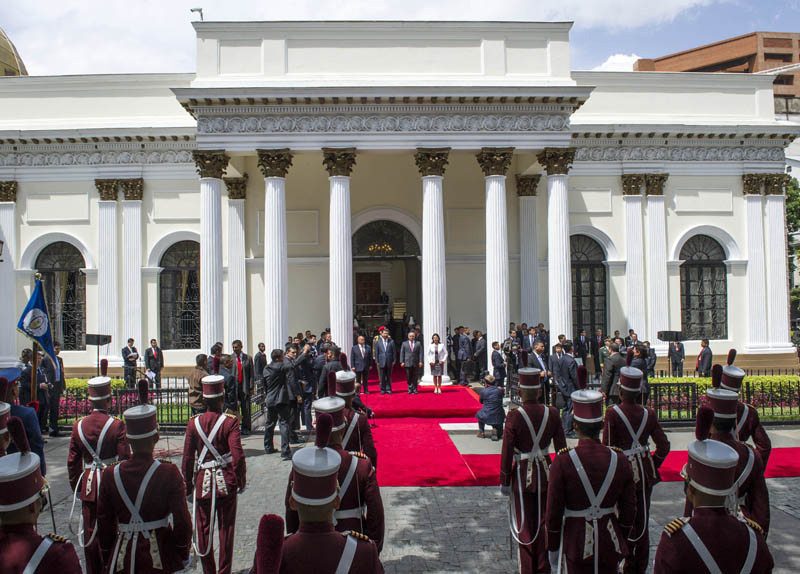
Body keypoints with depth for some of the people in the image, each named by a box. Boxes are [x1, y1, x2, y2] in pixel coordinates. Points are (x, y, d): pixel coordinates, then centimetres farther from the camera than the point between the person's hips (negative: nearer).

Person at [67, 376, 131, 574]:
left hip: (89, 486, 3)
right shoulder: (116, 425, -14)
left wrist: (76, 487, 15)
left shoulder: (78, 426, -2)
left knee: (90, 531, 14)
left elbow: (72, 462, 5)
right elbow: (125, 459, -12)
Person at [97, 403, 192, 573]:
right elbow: (182, 521, -12)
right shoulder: (169, 473, -15)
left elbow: (104, 522, 3)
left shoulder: (110, 474, -5)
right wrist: (184, 553, 3)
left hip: (122, 559, 3)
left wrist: (107, 559, 16)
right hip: (160, 558, -2)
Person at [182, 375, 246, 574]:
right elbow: (238, 456, -16)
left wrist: (188, 487, 9)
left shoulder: (193, 423, -5)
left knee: (204, 530, 14)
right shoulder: (230, 422, -12)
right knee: (226, 529, 12)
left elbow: (187, 459, -1)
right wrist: (241, 481, -2)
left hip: (203, 482, 1)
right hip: (226, 482, -1)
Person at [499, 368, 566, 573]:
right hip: (545, 474, 3)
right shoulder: (552, 414, -8)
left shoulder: (514, 416, -18)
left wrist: (504, 481, -3)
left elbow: (506, 453, -14)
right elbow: (561, 448, -2)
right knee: (543, 524, 19)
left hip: (523, 476, -3)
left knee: (524, 527, 12)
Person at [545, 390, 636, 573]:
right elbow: (629, 508, 2)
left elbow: (553, 512, -11)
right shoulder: (620, 460, -7)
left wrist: (553, 548, 2)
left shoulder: (562, 462, -16)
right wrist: (622, 542, 17)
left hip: (577, 543, -2)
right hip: (610, 542, 3)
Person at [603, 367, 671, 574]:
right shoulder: (648, 414, -4)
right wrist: (652, 466, 8)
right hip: (645, 474, 4)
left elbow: (608, 448, -13)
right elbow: (664, 446, -4)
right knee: (642, 521, 15)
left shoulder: (612, 414, -15)